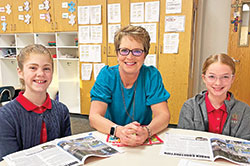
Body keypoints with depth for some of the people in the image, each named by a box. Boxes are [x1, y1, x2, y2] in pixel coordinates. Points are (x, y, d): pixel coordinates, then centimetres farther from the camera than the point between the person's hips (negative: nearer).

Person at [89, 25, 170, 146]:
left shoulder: (152, 75, -7)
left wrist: (146, 132, -33)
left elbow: (163, 115, -11)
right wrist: (119, 130, -34)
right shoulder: (107, 75, -8)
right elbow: (94, 117, -15)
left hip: (144, 143, 1)